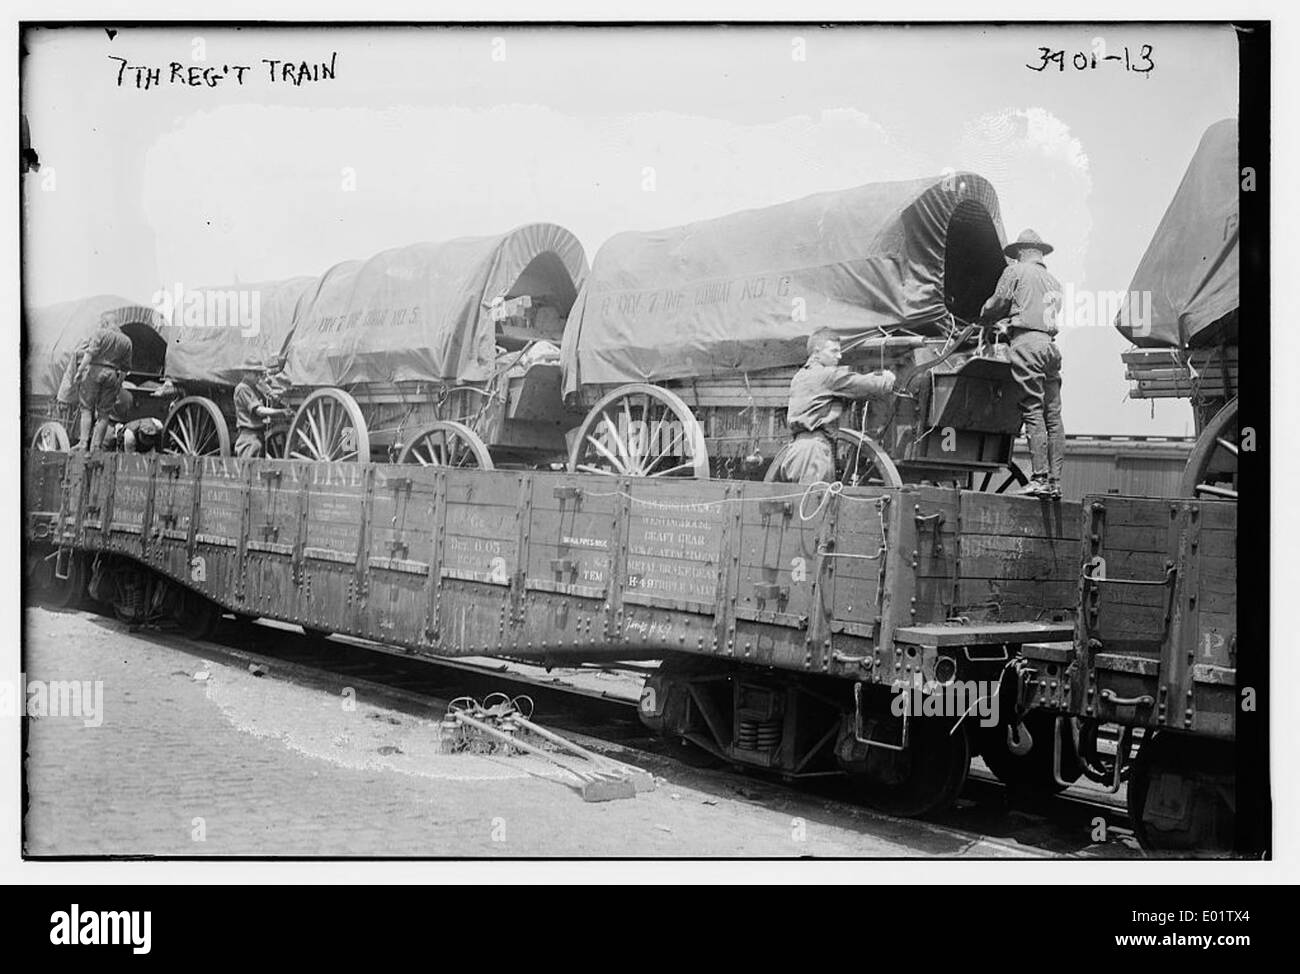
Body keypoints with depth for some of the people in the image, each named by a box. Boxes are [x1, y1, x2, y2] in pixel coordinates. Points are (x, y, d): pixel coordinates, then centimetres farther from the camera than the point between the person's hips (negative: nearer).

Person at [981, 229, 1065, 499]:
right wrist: (1004, 323, 31)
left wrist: (984, 318, 27)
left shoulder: (1015, 271, 6)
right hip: (1051, 343, 6)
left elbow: (998, 303, 5)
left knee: (1032, 411, -10)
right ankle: (1055, 480, 2)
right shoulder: (1054, 282, 25)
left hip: (1027, 342, -6)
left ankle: (1040, 478, -16)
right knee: (1053, 415, 4)